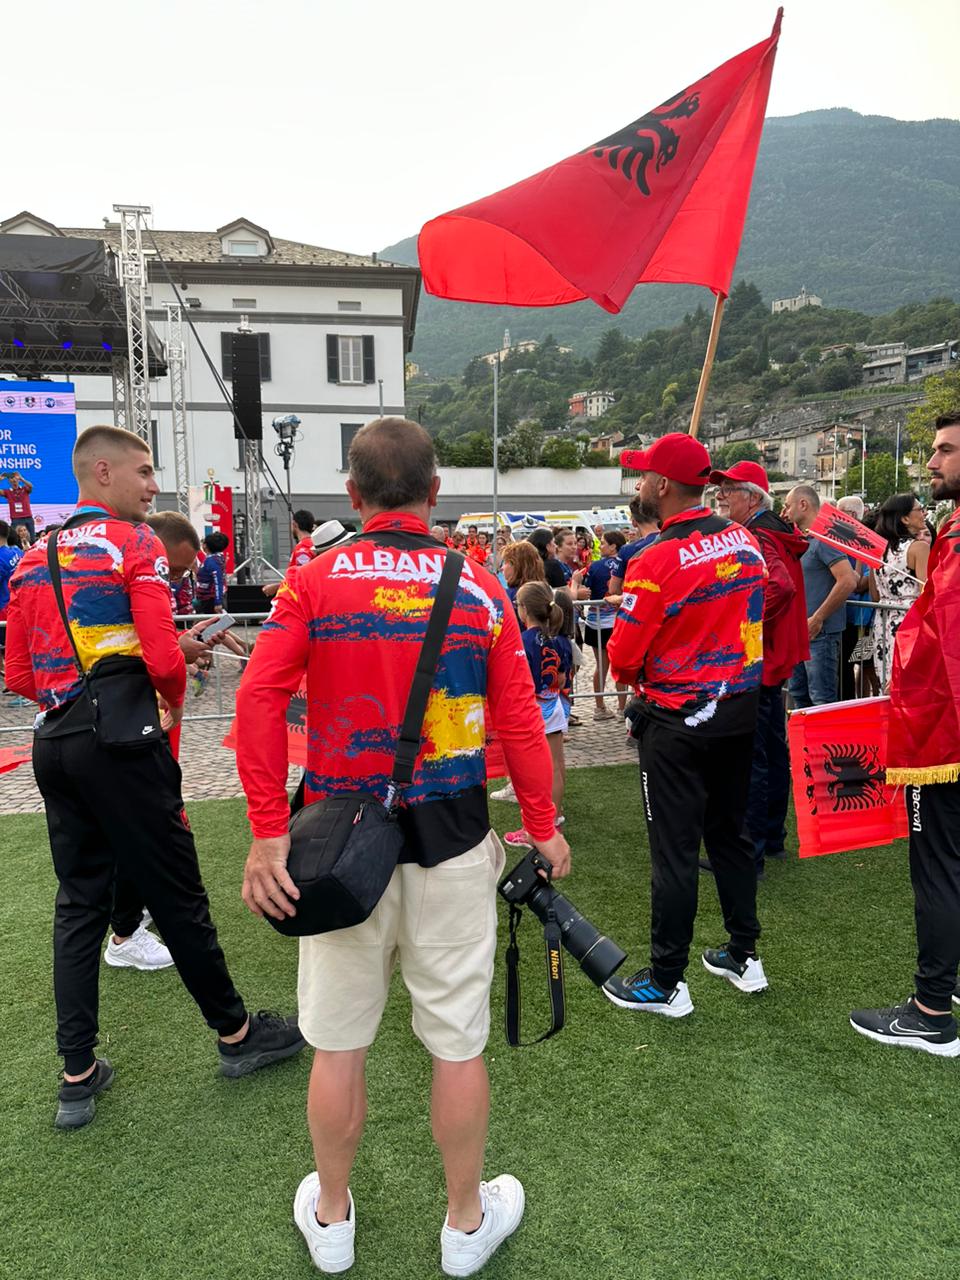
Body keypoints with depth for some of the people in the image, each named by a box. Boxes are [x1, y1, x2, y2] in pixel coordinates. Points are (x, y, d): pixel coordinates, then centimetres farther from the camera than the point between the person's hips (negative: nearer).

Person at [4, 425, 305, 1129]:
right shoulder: (135, 544, -8)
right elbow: (164, 657, -18)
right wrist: (173, 702, 1)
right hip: (120, 741, -7)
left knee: (79, 901, 14)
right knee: (176, 892, 5)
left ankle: (78, 1075, 22)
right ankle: (235, 1032, 22)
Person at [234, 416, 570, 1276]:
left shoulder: (313, 582, -5)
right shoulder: (479, 589, -4)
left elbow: (260, 700, -14)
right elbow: (520, 719, -5)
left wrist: (269, 833, -10)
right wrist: (543, 826, 6)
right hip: (452, 838, 0)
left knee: (339, 1042, 18)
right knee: (458, 1042, 16)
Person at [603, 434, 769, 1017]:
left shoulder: (657, 561, -21)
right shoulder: (747, 541, 1)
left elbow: (624, 656, -17)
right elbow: (752, 614, 12)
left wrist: (634, 679, 4)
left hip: (678, 721, -7)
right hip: (742, 709, 7)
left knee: (675, 849, 3)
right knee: (731, 832, 20)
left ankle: (667, 984, 17)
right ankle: (745, 957, 34)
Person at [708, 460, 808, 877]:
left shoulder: (752, 538, -17)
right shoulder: (775, 533, 14)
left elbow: (780, 587, -33)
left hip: (751, 661, -11)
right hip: (773, 658, 11)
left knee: (748, 758, -4)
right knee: (772, 751, 17)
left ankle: (748, 853, 3)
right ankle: (772, 838, 30)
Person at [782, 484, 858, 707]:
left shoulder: (824, 538, -14)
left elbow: (848, 581, -23)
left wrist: (817, 619, -20)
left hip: (820, 632, -10)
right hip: (800, 632, 10)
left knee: (822, 700, -5)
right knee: (798, 694, 16)